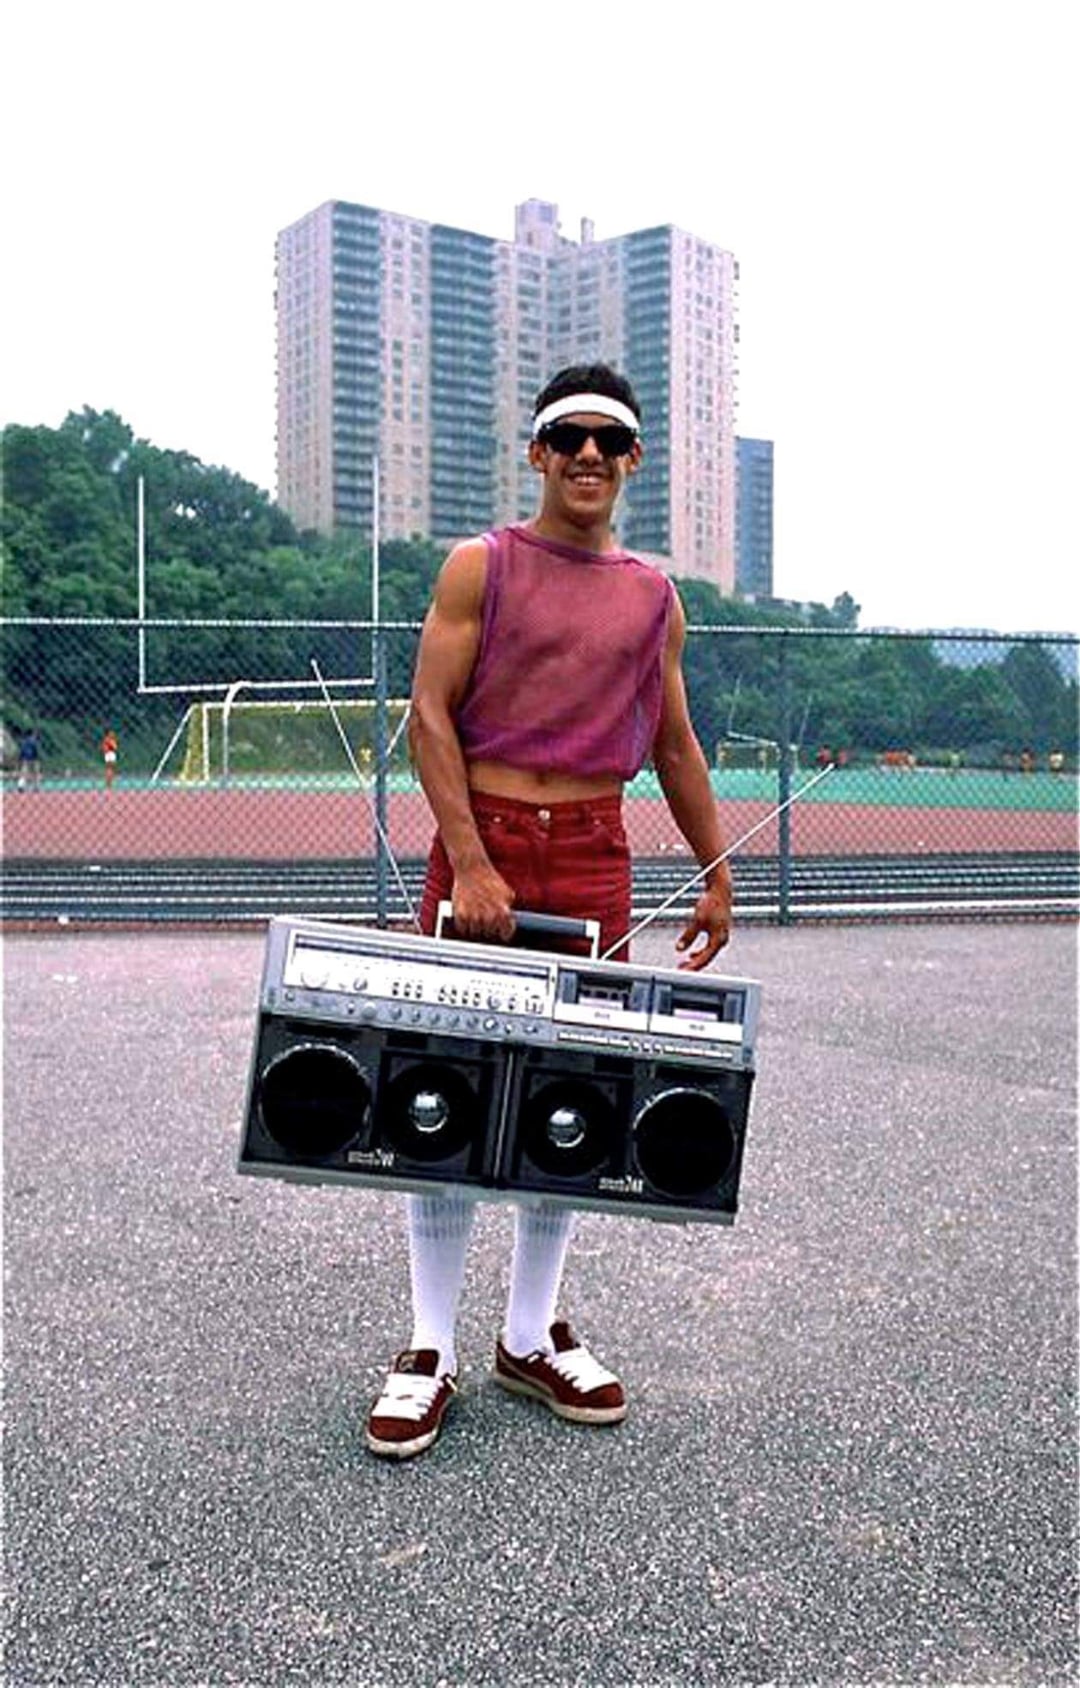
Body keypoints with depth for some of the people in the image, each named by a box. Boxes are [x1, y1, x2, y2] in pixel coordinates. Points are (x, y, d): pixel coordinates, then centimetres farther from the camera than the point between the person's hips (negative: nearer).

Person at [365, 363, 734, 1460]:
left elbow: (675, 748, 18)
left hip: (593, 857, 3)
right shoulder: (480, 567, 3)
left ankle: (532, 1338, 22)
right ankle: (431, 1351, 13)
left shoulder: (654, 597, 14)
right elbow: (430, 714, -5)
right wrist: (471, 863, -14)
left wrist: (717, 873, 14)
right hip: (479, 840, -3)